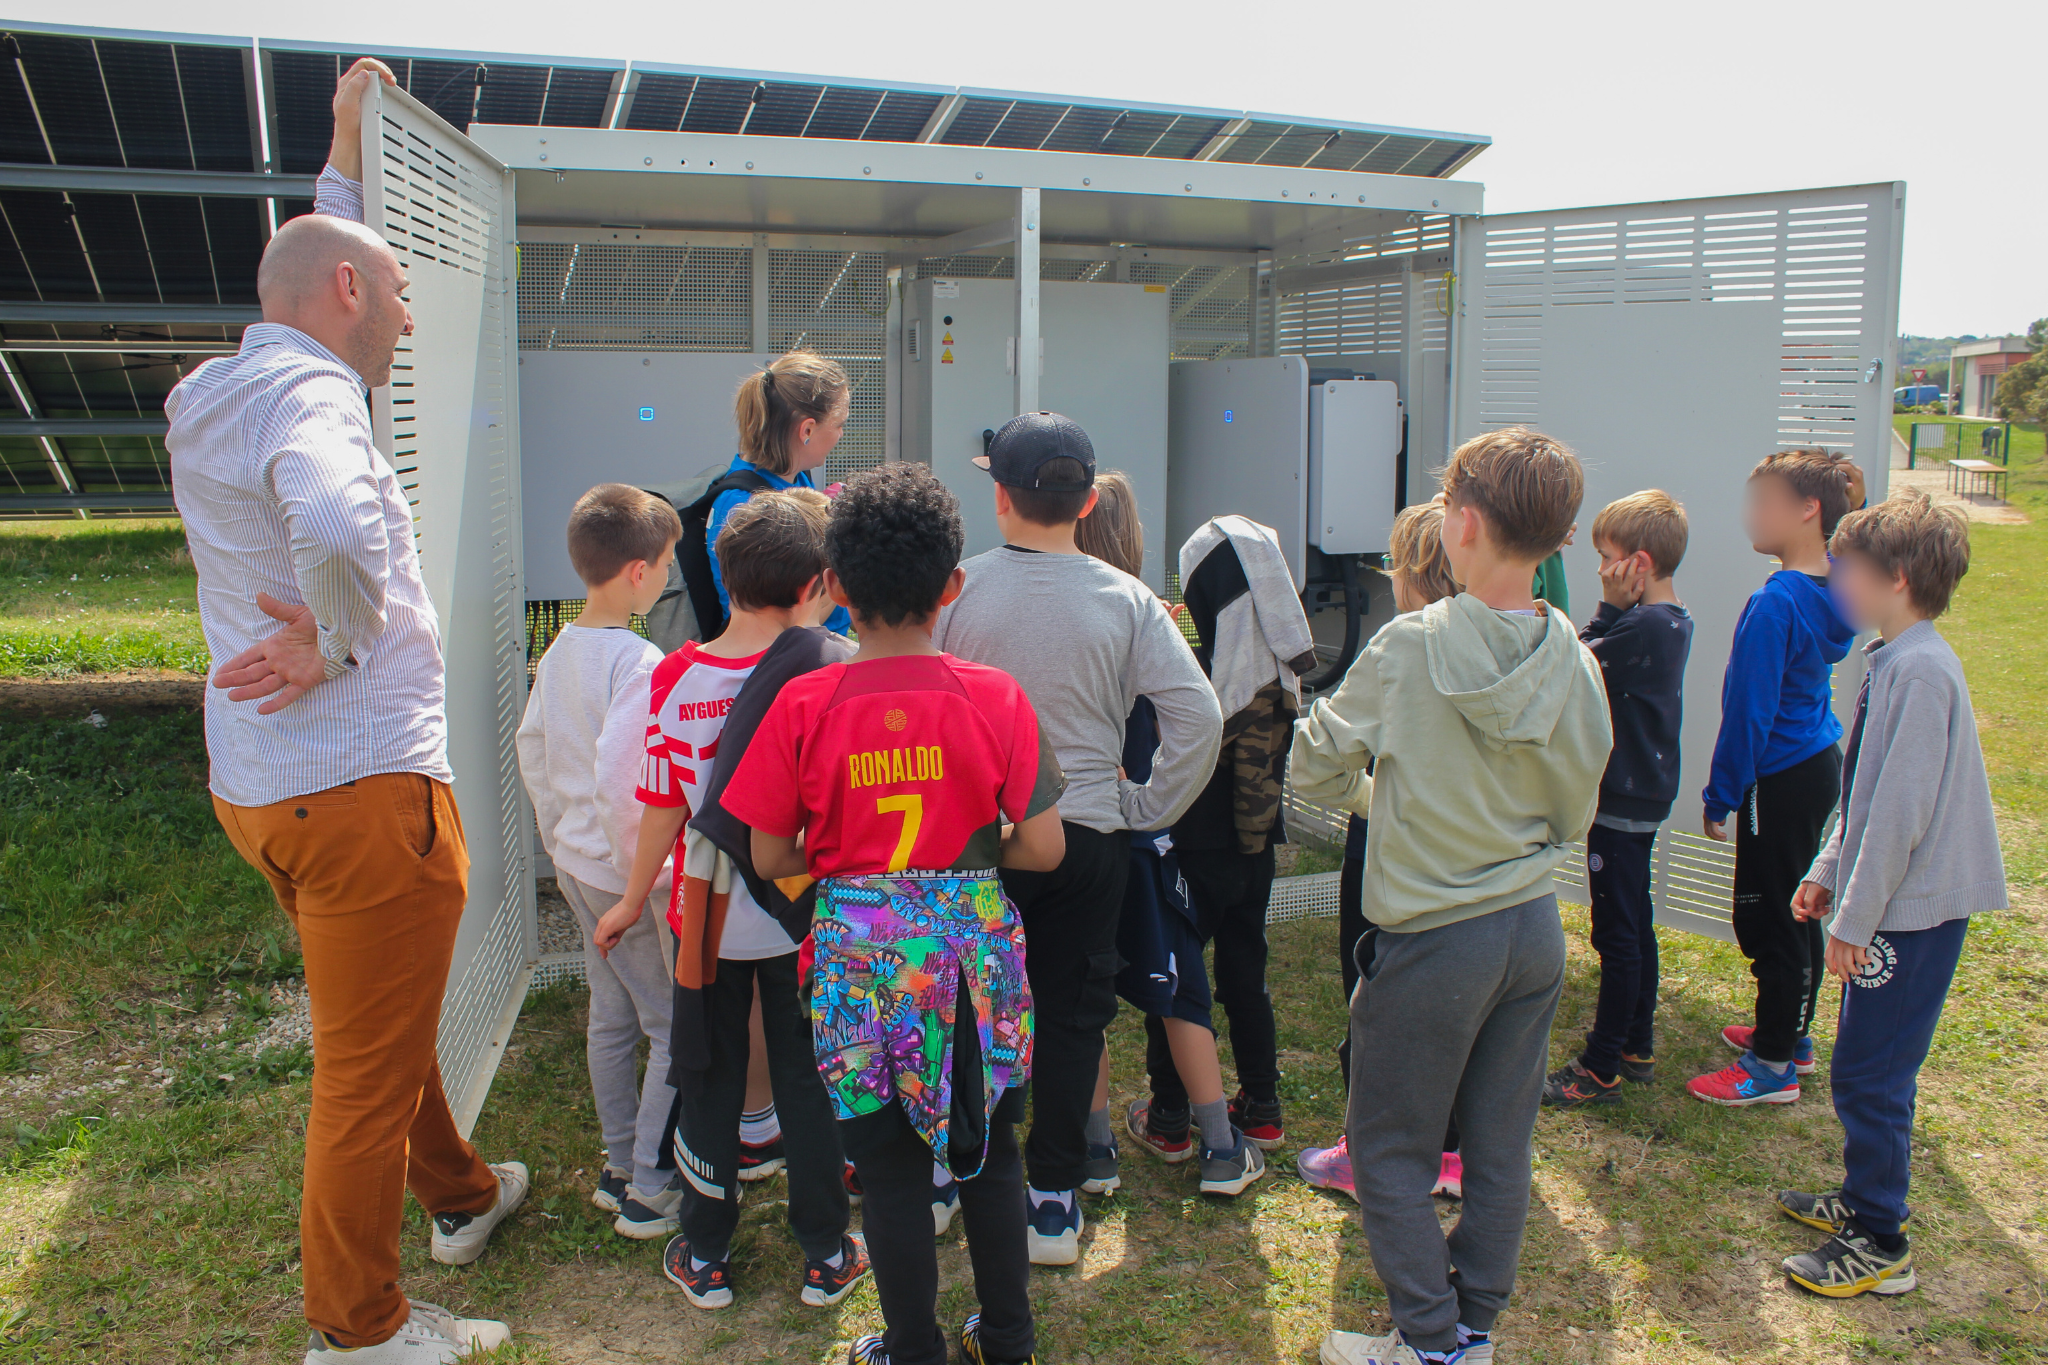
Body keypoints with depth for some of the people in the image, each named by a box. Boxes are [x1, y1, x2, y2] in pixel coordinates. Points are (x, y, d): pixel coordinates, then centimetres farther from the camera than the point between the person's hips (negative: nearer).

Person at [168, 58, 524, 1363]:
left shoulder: (223, 396, 13)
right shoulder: (306, 393, -17)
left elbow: (318, 262, 32)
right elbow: (342, 532, -41)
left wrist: (348, 147, 36)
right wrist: (337, 646, -23)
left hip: (267, 782, 10)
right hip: (361, 787, -10)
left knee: (389, 1018, 26)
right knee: (369, 1067, 4)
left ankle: (458, 1194, 47)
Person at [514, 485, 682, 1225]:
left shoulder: (560, 649, 5)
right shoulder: (638, 662, -22)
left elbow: (531, 749, 14)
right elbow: (618, 782, -28)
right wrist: (649, 876, -19)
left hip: (576, 864, 9)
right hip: (628, 876, -9)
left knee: (611, 1018, 18)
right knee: (676, 1026, 3)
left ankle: (620, 1164, 30)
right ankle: (650, 1183, 10)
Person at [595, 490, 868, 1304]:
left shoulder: (677, 677, -10)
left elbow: (664, 810, -5)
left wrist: (633, 902, 9)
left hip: (707, 916, 1)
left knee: (708, 1083, 16)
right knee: (808, 1082, 14)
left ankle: (704, 1257, 29)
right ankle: (826, 1255, 26)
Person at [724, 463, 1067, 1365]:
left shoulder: (806, 704, -11)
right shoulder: (995, 697, -10)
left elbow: (769, 859, -5)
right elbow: (1044, 848, -7)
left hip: (860, 950, -1)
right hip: (975, 945, 2)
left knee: (890, 1164, 14)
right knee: (988, 1151, 20)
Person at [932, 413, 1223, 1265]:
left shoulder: (956, 591, -10)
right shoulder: (1126, 601, -8)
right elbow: (1200, 715, -12)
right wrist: (1149, 808, 0)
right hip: (1089, 836, 0)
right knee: (1071, 1013, 12)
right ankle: (1054, 1201, 20)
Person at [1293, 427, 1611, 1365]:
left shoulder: (1410, 647, -18)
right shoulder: (1574, 661, -5)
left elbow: (1314, 765, -7)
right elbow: (1574, 814, 7)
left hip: (1432, 939, -5)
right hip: (1536, 930, 6)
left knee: (1389, 1147, 11)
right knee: (1499, 1146, 17)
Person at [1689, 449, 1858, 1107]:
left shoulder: (1775, 603, -22)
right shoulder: (1825, 592, 6)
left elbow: (1750, 711, -20)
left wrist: (1721, 795, -11)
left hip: (1783, 780, -9)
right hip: (1819, 762, 9)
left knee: (1766, 922, 1)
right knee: (1795, 910, 20)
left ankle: (1772, 1066, 11)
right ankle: (1792, 1033, 35)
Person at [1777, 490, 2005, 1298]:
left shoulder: (1921, 669, -21)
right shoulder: (1892, 660, 9)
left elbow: (1902, 809, -23)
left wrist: (1854, 920, -18)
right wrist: (1827, 871, 19)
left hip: (1912, 912, -10)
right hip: (1895, 905, 10)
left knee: (1868, 1075, -2)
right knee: (1869, 1070, 19)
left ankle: (1879, 1247, 11)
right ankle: (1863, 1202, 34)